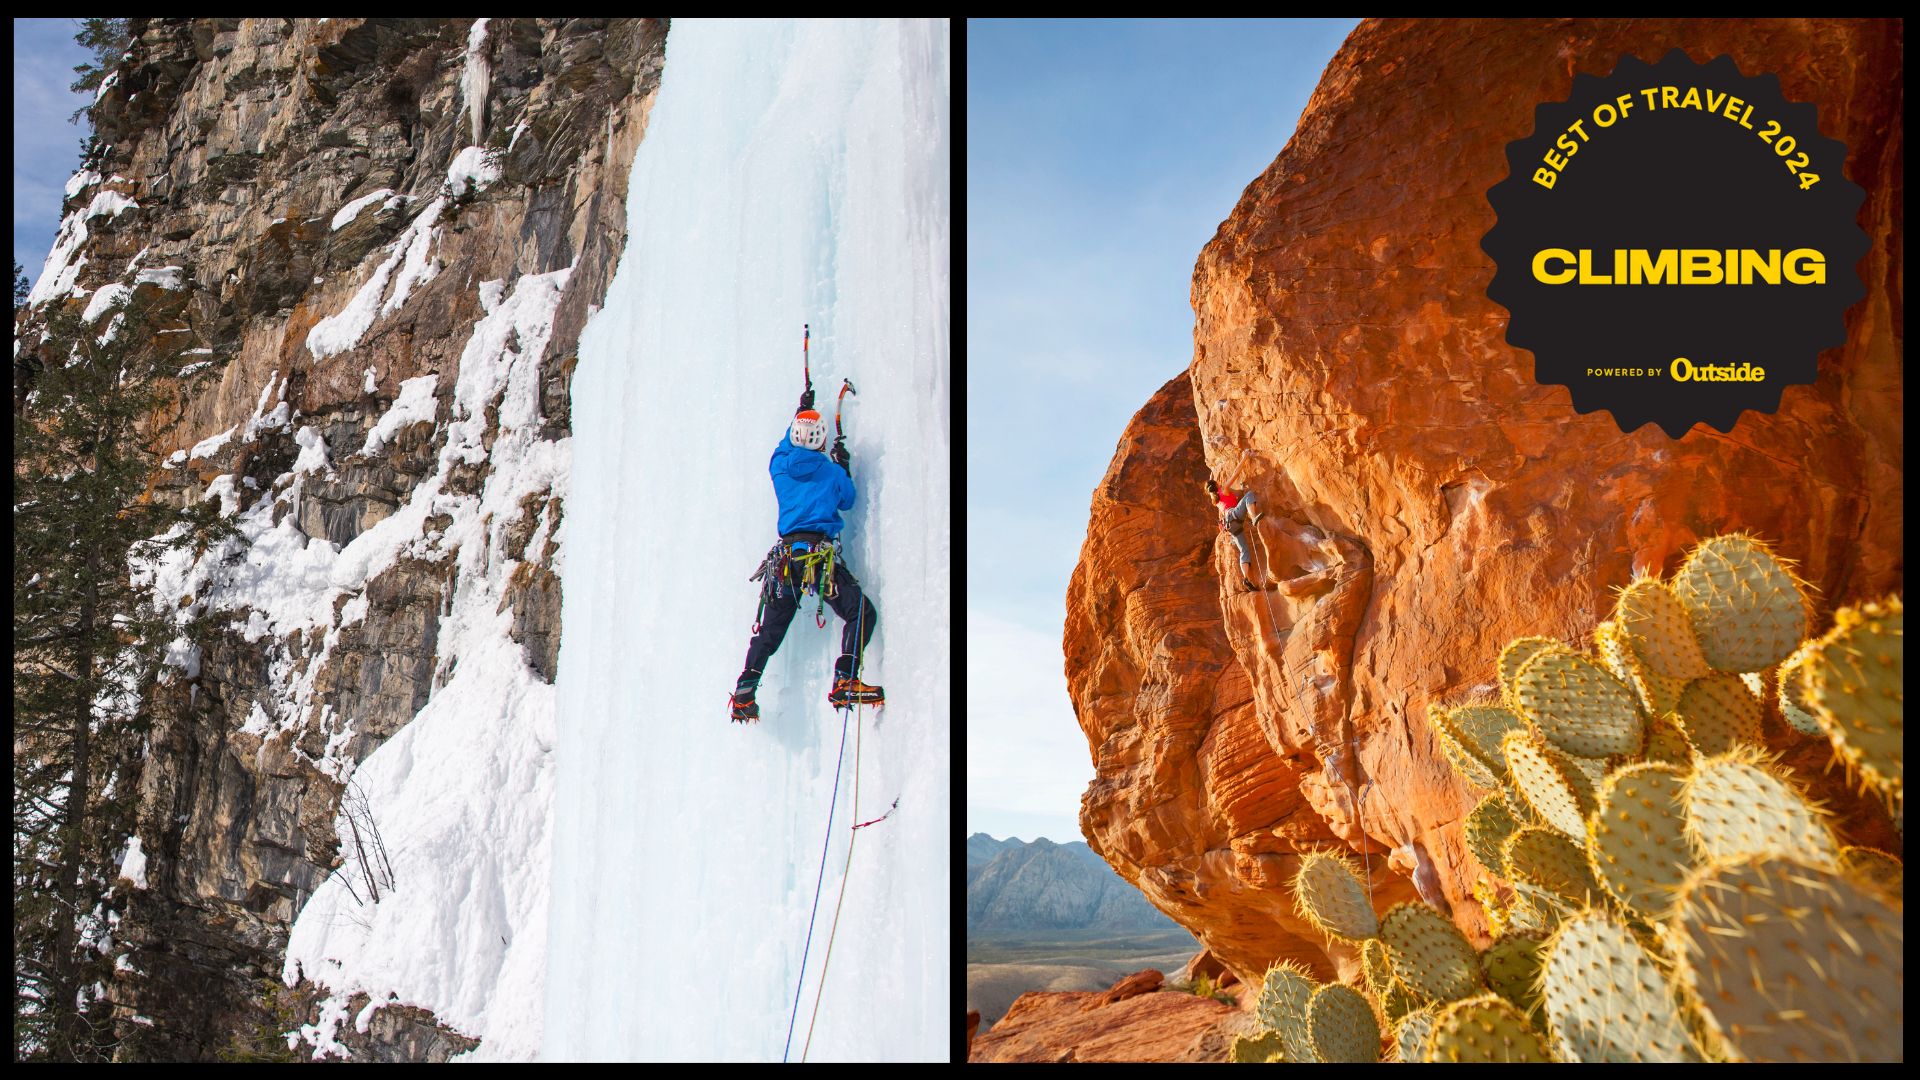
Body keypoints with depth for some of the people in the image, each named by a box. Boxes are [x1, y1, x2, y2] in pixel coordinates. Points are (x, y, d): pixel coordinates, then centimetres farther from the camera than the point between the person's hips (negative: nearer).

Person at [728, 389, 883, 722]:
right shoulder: (832, 471, -1)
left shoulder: (780, 466, 8)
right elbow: (848, 500, 18)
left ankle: (744, 694, 11)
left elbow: (784, 446, 32)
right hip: (821, 557, -5)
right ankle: (844, 683, -18)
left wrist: (801, 412, 44)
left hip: (785, 557, 5)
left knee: (770, 630, 16)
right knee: (861, 612, -1)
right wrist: (844, 467, 30)